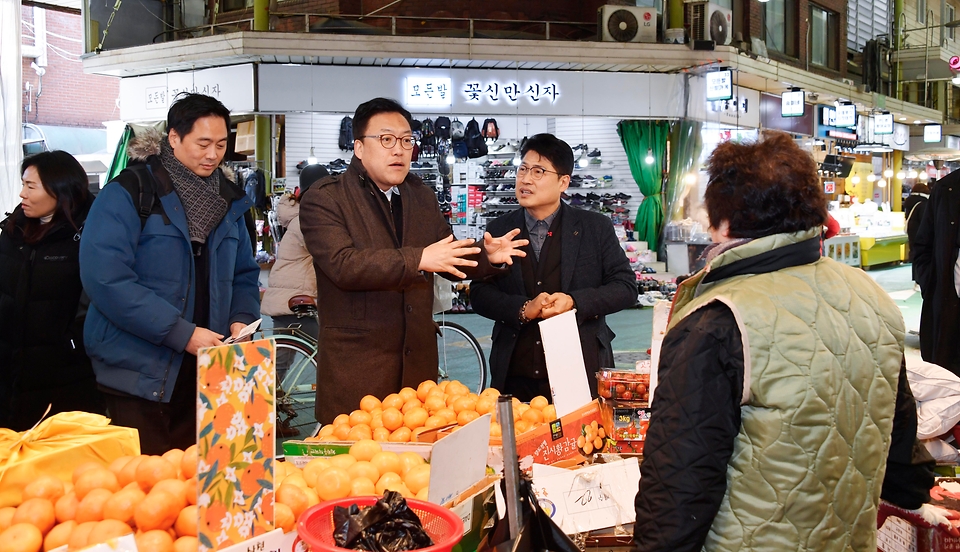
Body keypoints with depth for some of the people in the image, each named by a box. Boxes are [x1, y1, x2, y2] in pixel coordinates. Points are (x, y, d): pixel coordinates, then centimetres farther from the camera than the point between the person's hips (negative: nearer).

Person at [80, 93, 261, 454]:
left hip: (207, 373, 6)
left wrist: (241, 319, -3)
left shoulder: (229, 200, 11)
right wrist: (180, 333, -21)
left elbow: (244, 273, 18)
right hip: (141, 373, -5)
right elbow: (104, 277, -19)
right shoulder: (128, 193, -10)